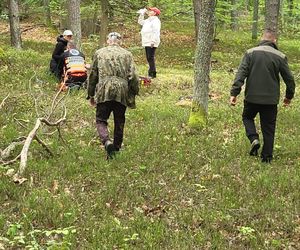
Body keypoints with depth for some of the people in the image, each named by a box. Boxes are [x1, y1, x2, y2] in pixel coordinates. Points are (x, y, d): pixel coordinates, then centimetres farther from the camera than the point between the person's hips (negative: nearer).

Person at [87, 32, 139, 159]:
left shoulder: (99, 53, 9)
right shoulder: (127, 54, 8)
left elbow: (93, 75, 11)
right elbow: (132, 76, 1)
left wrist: (91, 95, 18)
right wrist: (134, 93, 12)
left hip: (103, 92, -1)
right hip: (122, 92, 1)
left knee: (101, 120, 4)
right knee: (119, 122, 13)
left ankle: (107, 142, -21)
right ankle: (116, 148, 19)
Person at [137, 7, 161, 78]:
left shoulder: (155, 21, -10)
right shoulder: (148, 20, 19)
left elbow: (156, 32, -19)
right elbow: (140, 22, 35)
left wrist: (153, 42, -26)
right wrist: (142, 14, 21)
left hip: (151, 43, -10)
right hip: (146, 42, 10)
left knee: (151, 58, -11)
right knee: (148, 58, 11)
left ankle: (153, 73, -10)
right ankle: (150, 72, 17)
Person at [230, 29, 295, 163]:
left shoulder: (251, 53, -3)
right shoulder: (280, 57, -1)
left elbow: (241, 73, -10)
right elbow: (289, 78, 4)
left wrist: (234, 93, -10)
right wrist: (289, 96, 19)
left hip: (252, 97, 0)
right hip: (271, 99, 0)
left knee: (247, 117, 23)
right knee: (268, 128, 11)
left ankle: (254, 139, -1)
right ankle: (267, 156, 13)